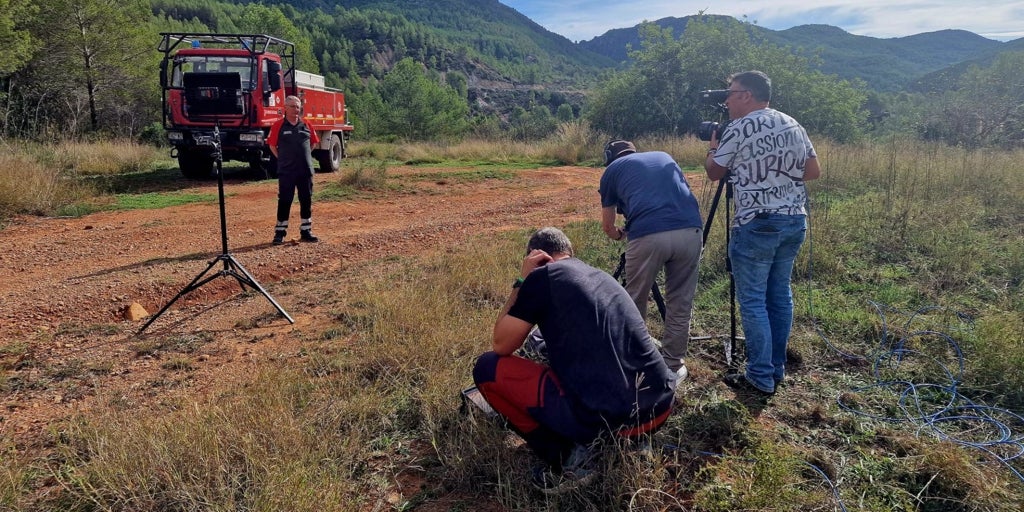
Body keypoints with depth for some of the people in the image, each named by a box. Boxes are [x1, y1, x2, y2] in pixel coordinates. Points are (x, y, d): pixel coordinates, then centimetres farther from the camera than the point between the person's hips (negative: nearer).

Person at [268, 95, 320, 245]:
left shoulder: (306, 125, 6)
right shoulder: (278, 126, -3)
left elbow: (313, 142, 18)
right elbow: (272, 145, 4)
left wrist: (303, 156, 13)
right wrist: (283, 159, 3)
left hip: (306, 170, 3)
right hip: (286, 171, -3)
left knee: (306, 200, 7)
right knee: (284, 201, 1)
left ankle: (306, 232, 18)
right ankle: (280, 233, 9)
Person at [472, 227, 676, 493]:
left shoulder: (543, 276, 0)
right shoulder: (603, 276, 21)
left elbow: (501, 346, 8)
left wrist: (522, 282, 14)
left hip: (605, 417, -8)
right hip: (659, 408, 8)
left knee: (488, 368, 7)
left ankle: (568, 462, 6)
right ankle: (628, 440, 18)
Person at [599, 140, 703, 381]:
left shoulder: (611, 170, 23)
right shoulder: (664, 157, 31)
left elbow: (607, 227, 32)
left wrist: (619, 234, 55)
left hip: (648, 236, -3)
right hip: (690, 231, 3)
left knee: (635, 305, 17)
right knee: (680, 304, 16)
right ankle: (673, 365, 26)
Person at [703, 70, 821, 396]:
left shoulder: (738, 130, -9)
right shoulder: (794, 126, 12)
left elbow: (714, 173, 2)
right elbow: (814, 171, 14)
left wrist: (713, 147, 21)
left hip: (757, 225, -7)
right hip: (795, 221, 7)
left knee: (752, 301, -1)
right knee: (780, 295, 14)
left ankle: (761, 379, 3)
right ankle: (776, 370, 22)